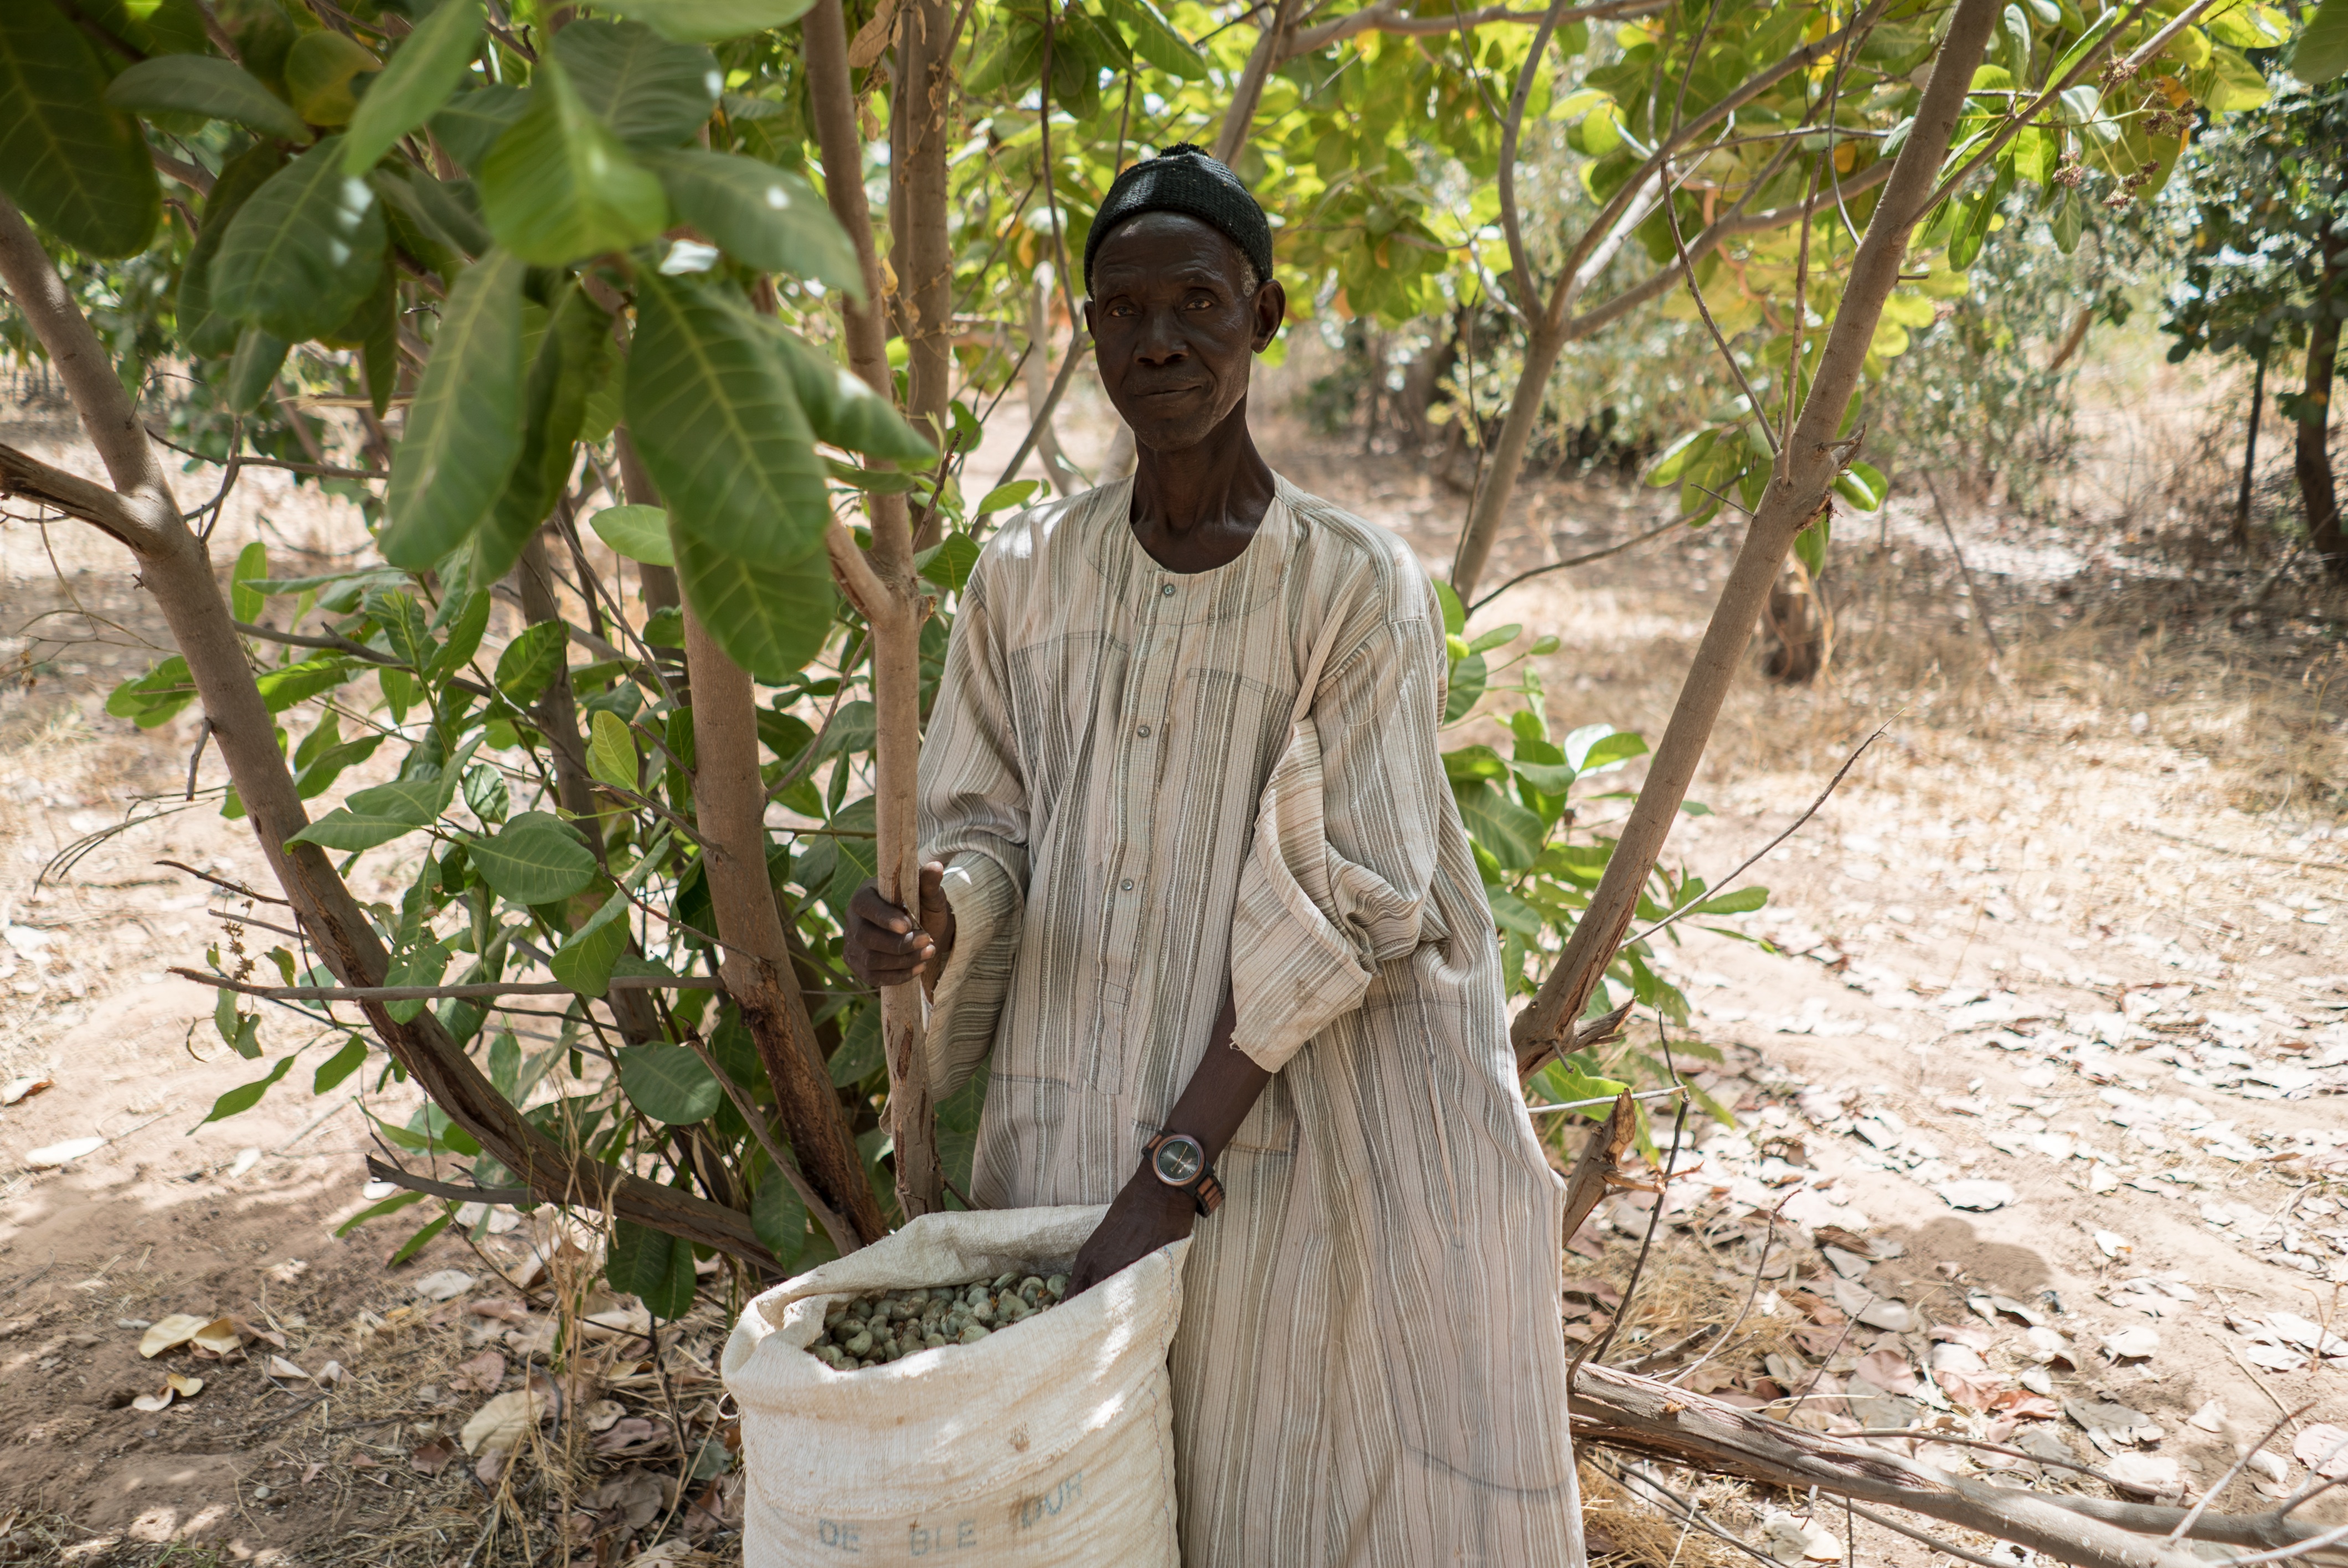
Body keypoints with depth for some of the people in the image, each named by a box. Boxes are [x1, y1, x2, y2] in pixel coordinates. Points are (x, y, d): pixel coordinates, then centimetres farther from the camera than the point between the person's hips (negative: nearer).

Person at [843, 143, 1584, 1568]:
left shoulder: (1357, 590, -9)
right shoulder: (1031, 573, 3)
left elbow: (1325, 911, -13)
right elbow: (983, 824, 7)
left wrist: (1177, 1169, -17)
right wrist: (936, 926, -16)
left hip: (1282, 1154, -3)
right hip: (1067, 1134, 3)